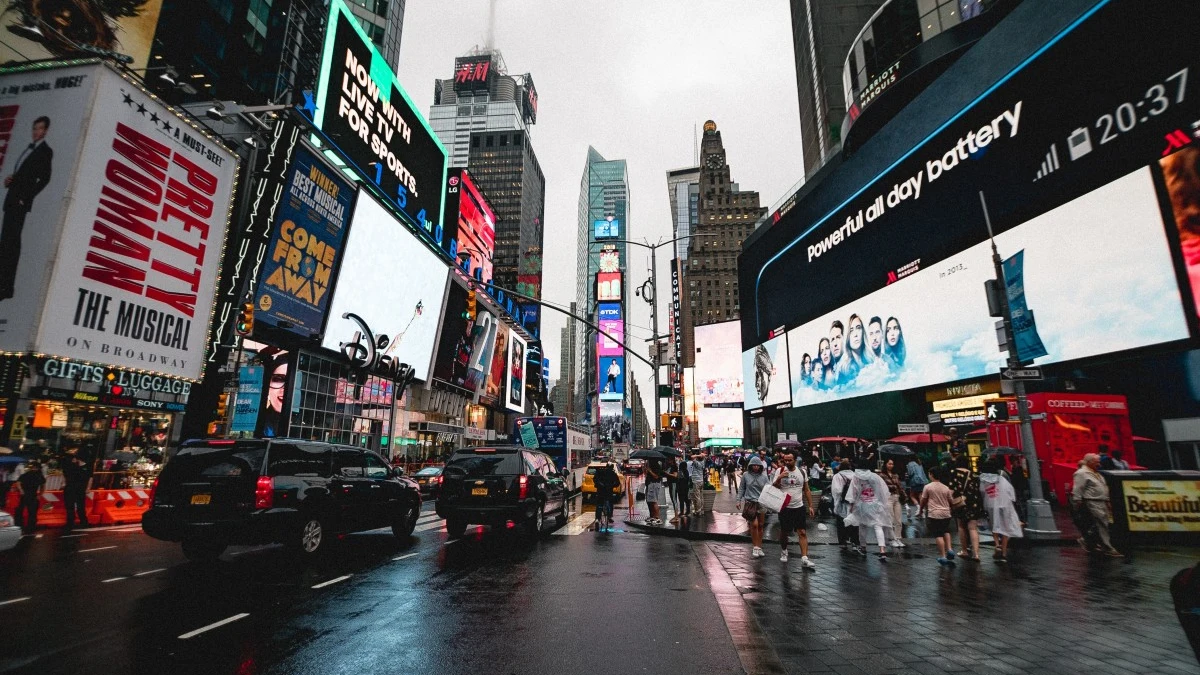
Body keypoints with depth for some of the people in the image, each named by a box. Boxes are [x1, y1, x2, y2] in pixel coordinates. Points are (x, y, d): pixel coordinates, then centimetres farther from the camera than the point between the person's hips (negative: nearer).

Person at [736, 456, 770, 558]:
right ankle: (755, 547, 3)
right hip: (750, 502, -2)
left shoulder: (764, 477, 2)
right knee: (754, 524, -12)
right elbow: (741, 489, 5)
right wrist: (738, 500, 0)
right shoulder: (745, 475, -1)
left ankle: (759, 548, 20)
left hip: (761, 503, 2)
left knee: (760, 526, 8)